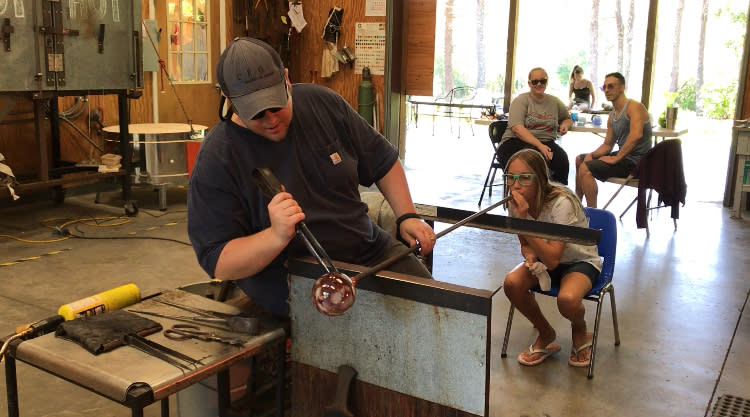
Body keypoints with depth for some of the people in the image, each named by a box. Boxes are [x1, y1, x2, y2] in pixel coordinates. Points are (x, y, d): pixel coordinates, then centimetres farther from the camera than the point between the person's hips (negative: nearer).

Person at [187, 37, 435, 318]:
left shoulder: (321, 103, -1)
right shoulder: (215, 161, -15)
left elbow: (382, 160, 13)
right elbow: (218, 263, -16)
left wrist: (407, 216, 4)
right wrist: (277, 236, -33)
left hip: (369, 249, 5)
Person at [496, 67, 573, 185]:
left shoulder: (554, 102, 19)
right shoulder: (521, 100, 3)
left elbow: (567, 118, 39)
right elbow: (517, 128, -12)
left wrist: (565, 125, 12)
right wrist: (539, 145, -23)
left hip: (546, 143, 4)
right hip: (516, 141, -4)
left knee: (562, 158, -30)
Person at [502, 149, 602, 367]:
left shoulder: (561, 203, -31)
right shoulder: (517, 204, -12)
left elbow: (553, 259, -37)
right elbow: (525, 245, 3)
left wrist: (523, 218, -40)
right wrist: (530, 256, -22)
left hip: (580, 261, -5)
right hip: (543, 259, 5)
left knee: (567, 299, -36)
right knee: (512, 283, -25)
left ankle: (580, 331, 4)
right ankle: (546, 335, 3)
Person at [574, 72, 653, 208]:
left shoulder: (634, 106, -14)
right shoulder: (612, 115, 15)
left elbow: (636, 135, -30)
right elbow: (607, 145, 17)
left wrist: (617, 158, -27)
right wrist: (592, 155, -3)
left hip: (635, 161, -10)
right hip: (623, 156, 10)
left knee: (585, 168, -23)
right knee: (579, 160, 20)